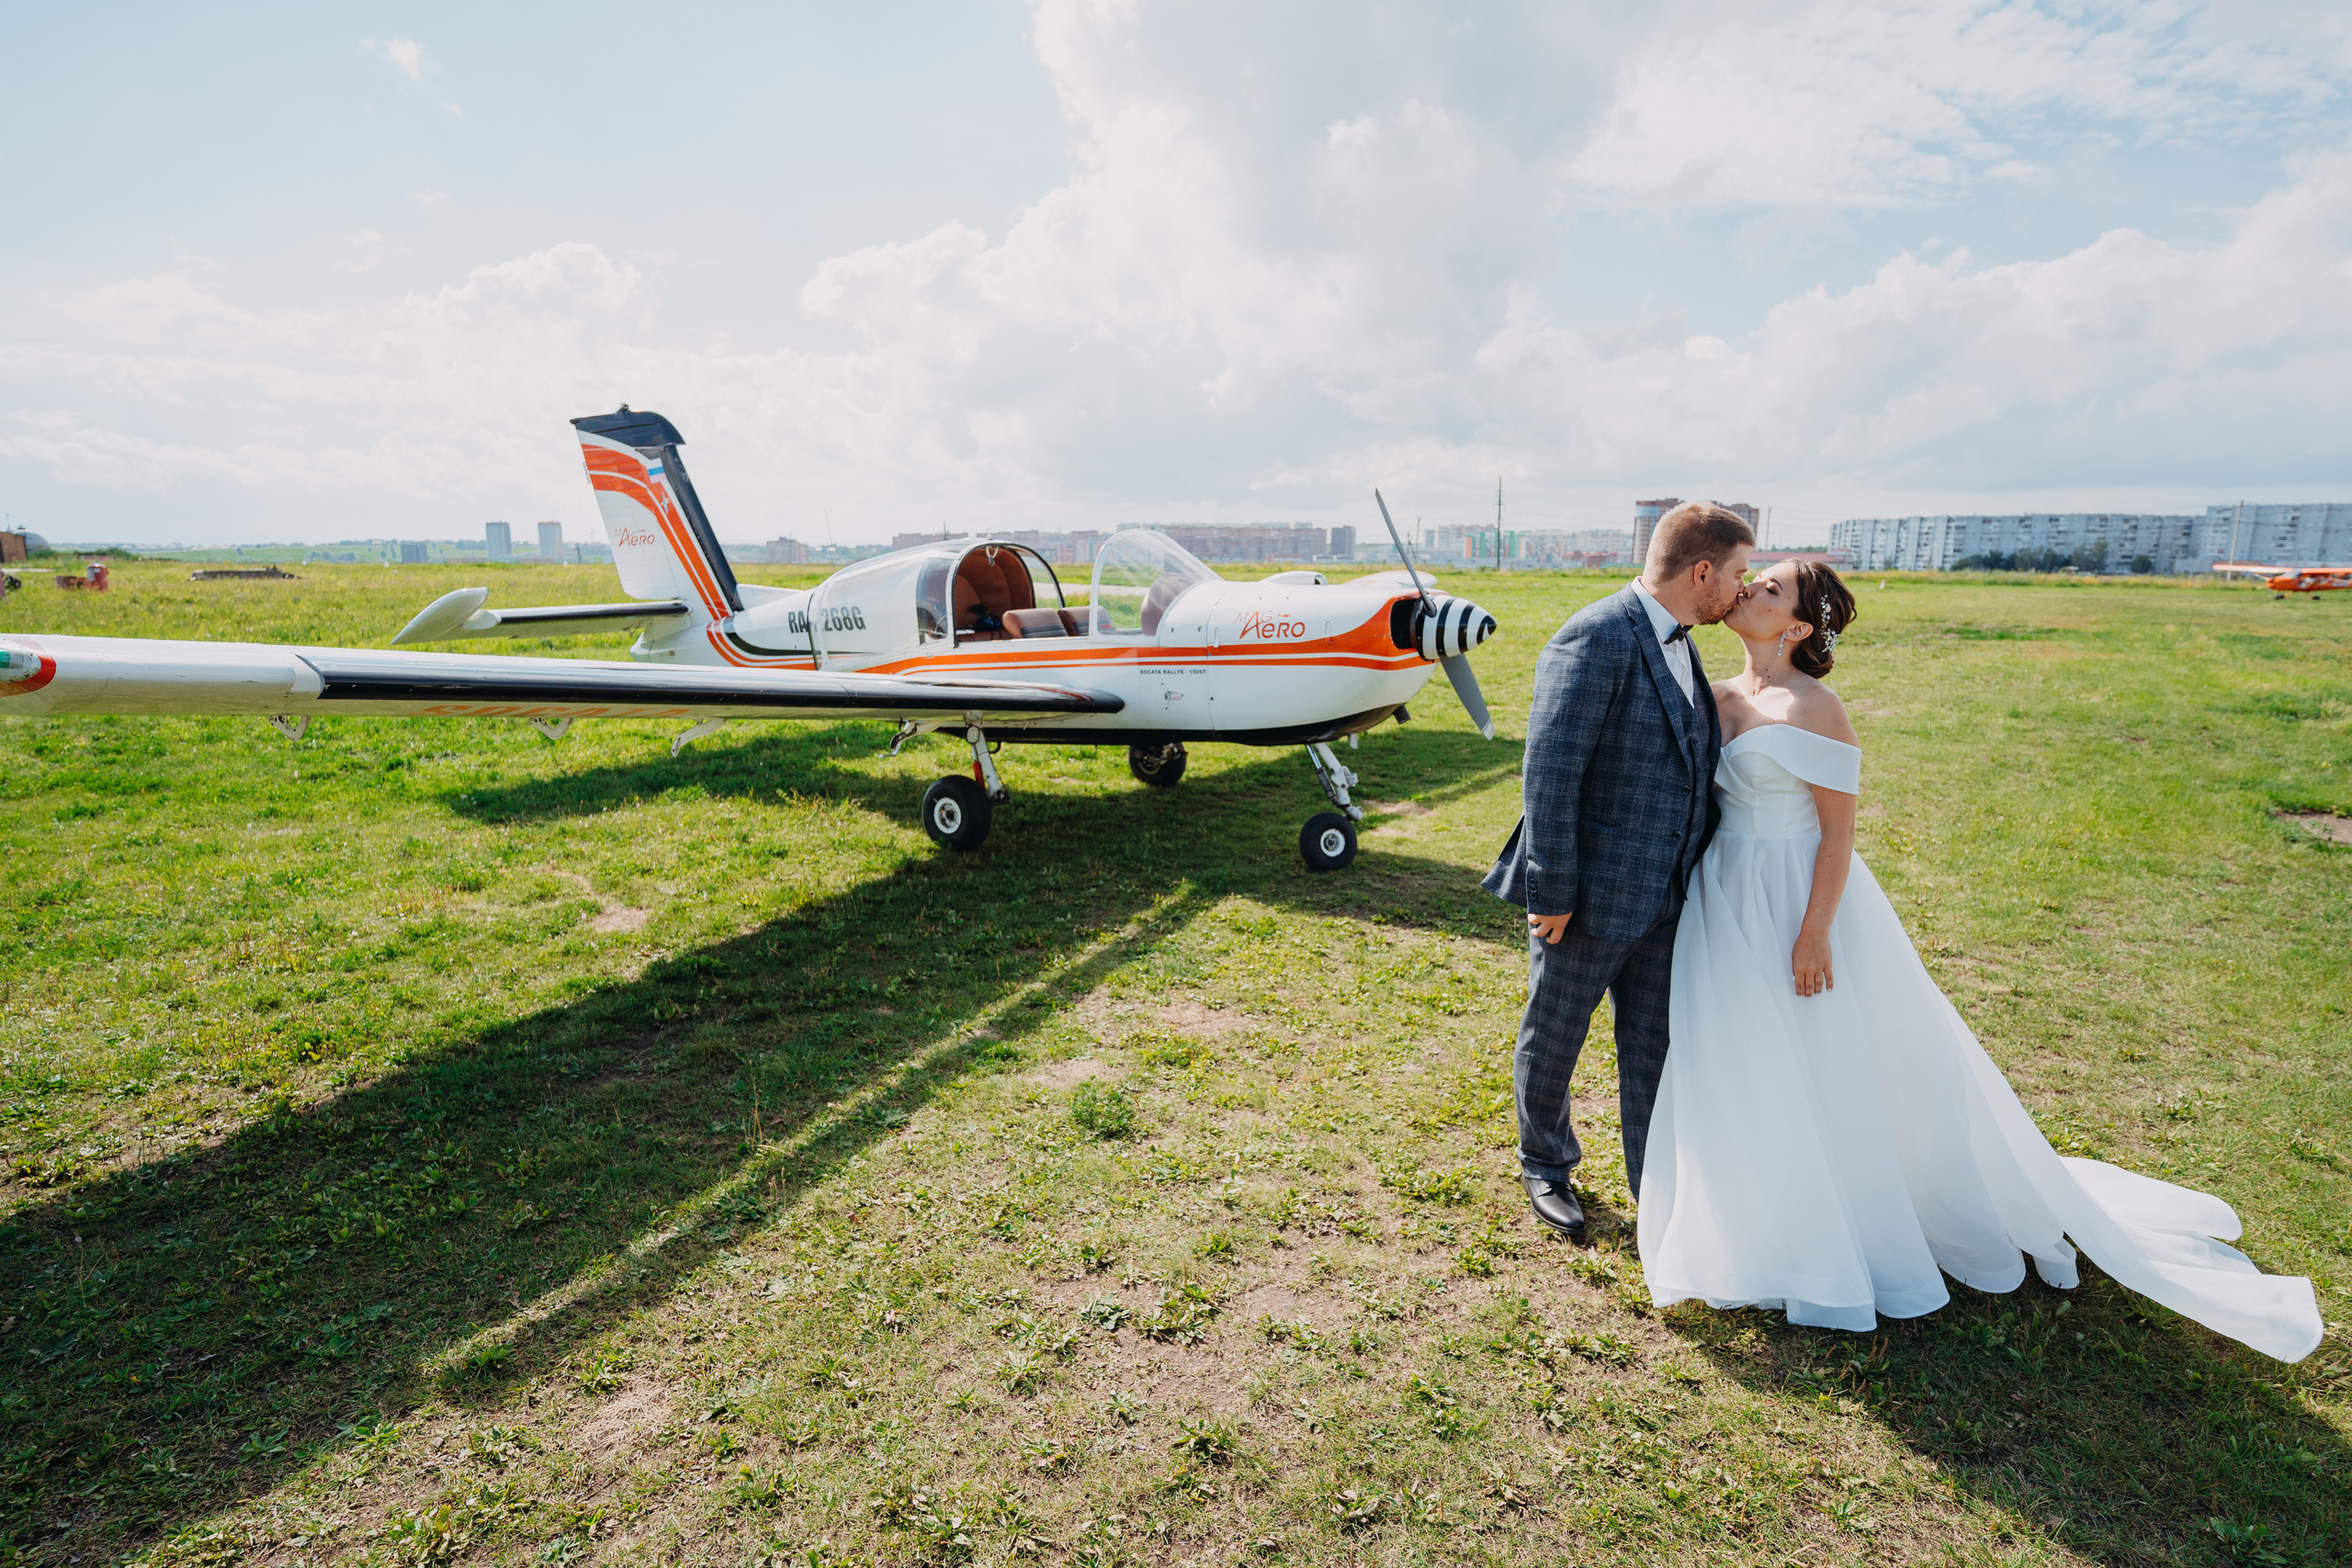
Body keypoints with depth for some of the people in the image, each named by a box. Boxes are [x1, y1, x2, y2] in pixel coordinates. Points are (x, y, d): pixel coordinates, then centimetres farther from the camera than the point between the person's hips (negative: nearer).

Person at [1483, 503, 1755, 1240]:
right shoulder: (1596, 639, -20)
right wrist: (1553, 892, -20)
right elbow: (1549, 772, -22)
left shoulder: (1676, 643, 9)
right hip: (1588, 894, -7)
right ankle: (1545, 1166, 37)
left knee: (1654, 1051, 16)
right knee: (1553, 1041, 14)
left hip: (1663, 896, 8)